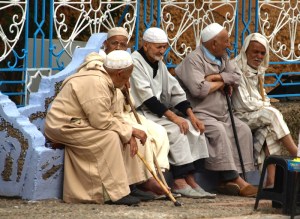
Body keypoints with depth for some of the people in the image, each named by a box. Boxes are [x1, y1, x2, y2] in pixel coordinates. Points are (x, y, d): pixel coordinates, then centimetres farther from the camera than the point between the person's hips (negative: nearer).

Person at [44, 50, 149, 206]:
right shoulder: (96, 83, -25)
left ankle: (133, 185, 5)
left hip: (80, 123, 11)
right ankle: (116, 194, -24)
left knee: (124, 137, 5)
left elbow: (112, 115, 9)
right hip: (64, 127, -11)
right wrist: (129, 131, -16)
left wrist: (129, 134, -7)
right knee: (110, 137, -25)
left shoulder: (106, 81, 7)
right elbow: (102, 121, -26)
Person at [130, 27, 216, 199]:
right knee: (175, 129, -28)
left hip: (158, 112, 9)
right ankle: (180, 182, -27)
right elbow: (146, 98, -19)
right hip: (141, 113, -9)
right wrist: (173, 116, -23)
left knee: (193, 127, -9)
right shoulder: (135, 62, -11)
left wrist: (191, 115, -1)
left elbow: (175, 91, 14)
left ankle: (190, 179, -15)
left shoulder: (159, 64, 18)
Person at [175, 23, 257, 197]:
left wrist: (215, 77, -11)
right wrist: (221, 83, -6)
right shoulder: (194, 59, -11)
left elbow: (237, 77, 5)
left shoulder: (223, 57, 17)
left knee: (243, 130, -9)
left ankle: (231, 179, -17)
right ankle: (234, 179, -33)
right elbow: (198, 89, -24)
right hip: (200, 113, -9)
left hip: (222, 113, 9)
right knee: (218, 130, -32)